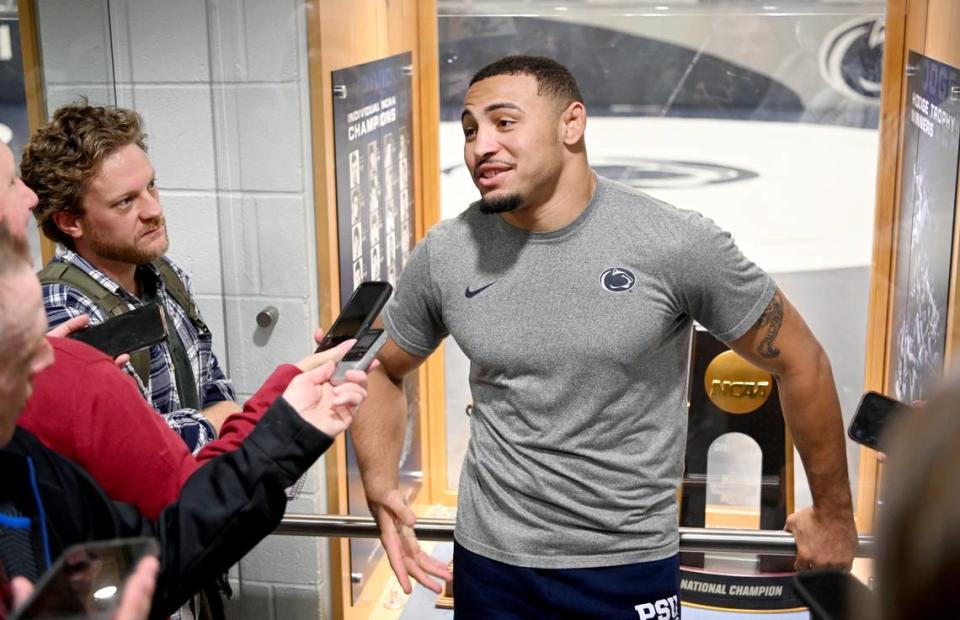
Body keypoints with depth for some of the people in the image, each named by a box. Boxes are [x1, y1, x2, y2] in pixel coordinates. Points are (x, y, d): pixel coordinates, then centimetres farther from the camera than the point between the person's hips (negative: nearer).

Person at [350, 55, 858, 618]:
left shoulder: (675, 245, -15)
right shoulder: (444, 256, -6)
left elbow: (800, 363, -4)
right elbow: (383, 372, 10)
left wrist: (832, 514, 4)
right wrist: (380, 485, -7)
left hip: (630, 567, -2)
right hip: (491, 562, 3)